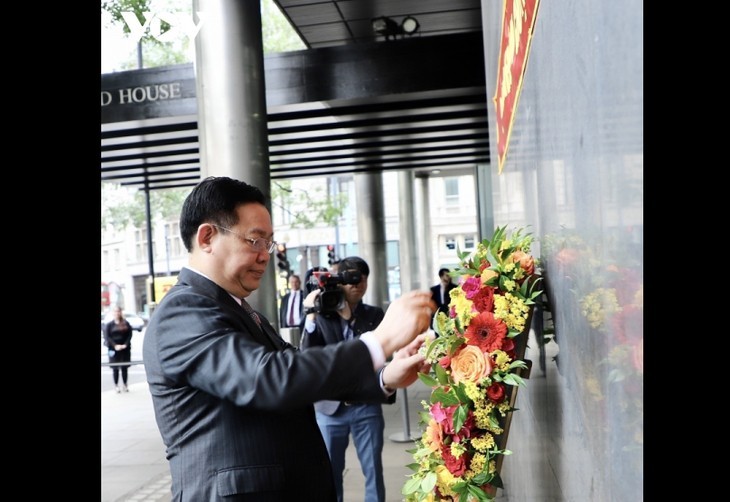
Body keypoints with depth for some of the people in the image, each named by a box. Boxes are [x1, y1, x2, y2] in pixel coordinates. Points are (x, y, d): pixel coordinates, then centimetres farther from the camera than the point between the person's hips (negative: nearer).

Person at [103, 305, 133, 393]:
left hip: (125, 348, 2)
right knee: (115, 368, 2)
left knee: (124, 368, 8)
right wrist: (115, 346, -17)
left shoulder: (126, 323, 6)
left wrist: (125, 344, -13)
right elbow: (107, 337, -6)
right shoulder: (109, 325, 0)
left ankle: (125, 385, 18)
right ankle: (116, 386, 10)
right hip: (114, 349, -2)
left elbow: (129, 334, 1)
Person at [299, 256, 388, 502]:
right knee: (330, 473, 10)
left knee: (373, 471, 8)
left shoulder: (375, 315, 4)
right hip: (330, 406, 0)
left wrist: (349, 318, -16)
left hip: (366, 405, 0)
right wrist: (311, 316, -19)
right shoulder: (323, 314, 0)